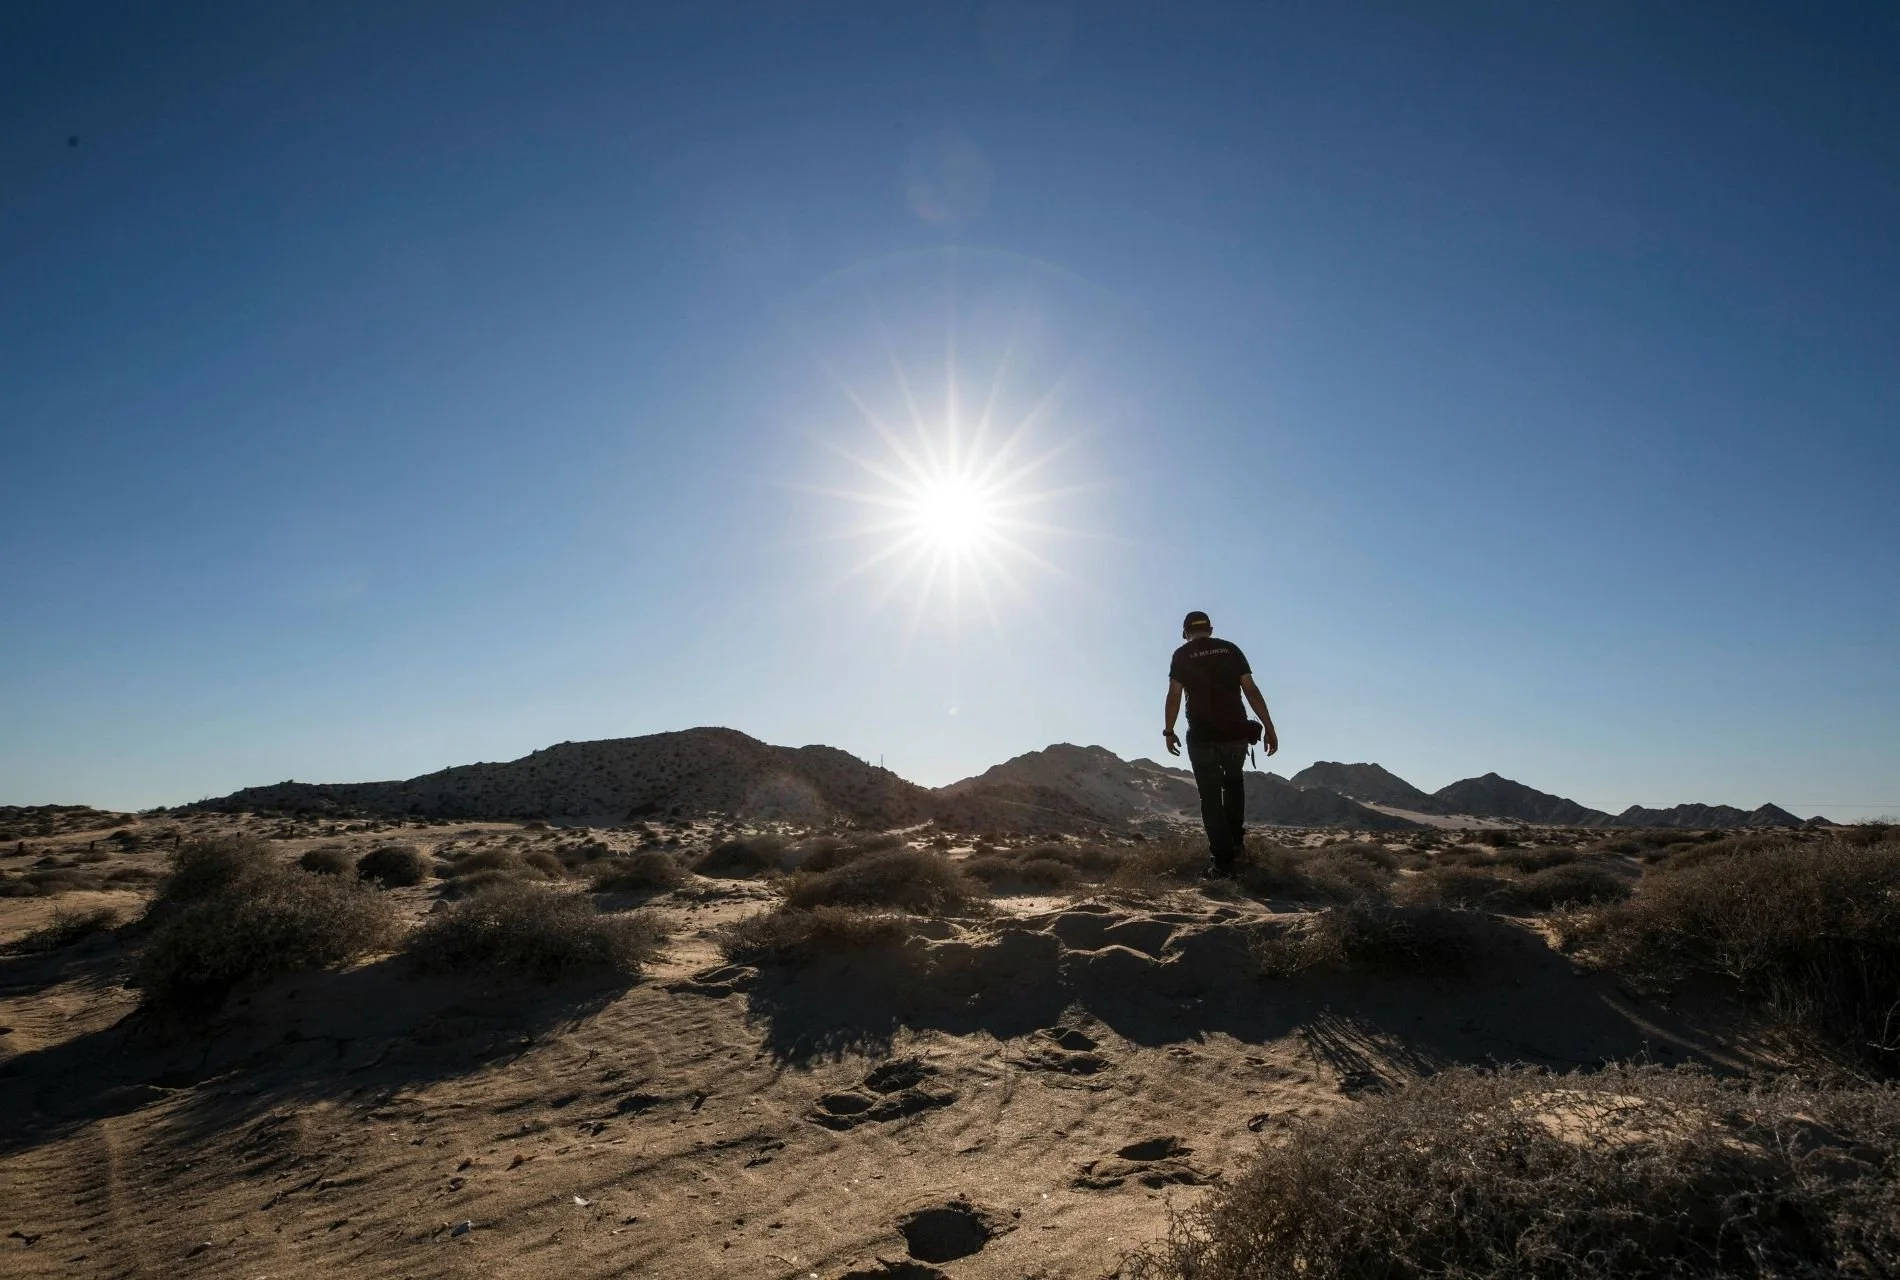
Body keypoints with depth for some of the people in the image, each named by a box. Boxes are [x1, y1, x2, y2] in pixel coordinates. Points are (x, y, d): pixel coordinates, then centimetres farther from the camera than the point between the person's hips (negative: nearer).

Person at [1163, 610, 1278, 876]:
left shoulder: (1182, 655, 2)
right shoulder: (1231, 649, 6)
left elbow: (1174, 695, -6)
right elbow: (1251, 690, 0)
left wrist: (1169, 731, 4)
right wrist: (1269, 727, 2)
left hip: (1202, 737, -2)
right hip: (1236, 734, 2)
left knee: (1210, 798, 7)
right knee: (1234, 783, 28)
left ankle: (1223, 860, 3)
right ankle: (1236, 839, 24)